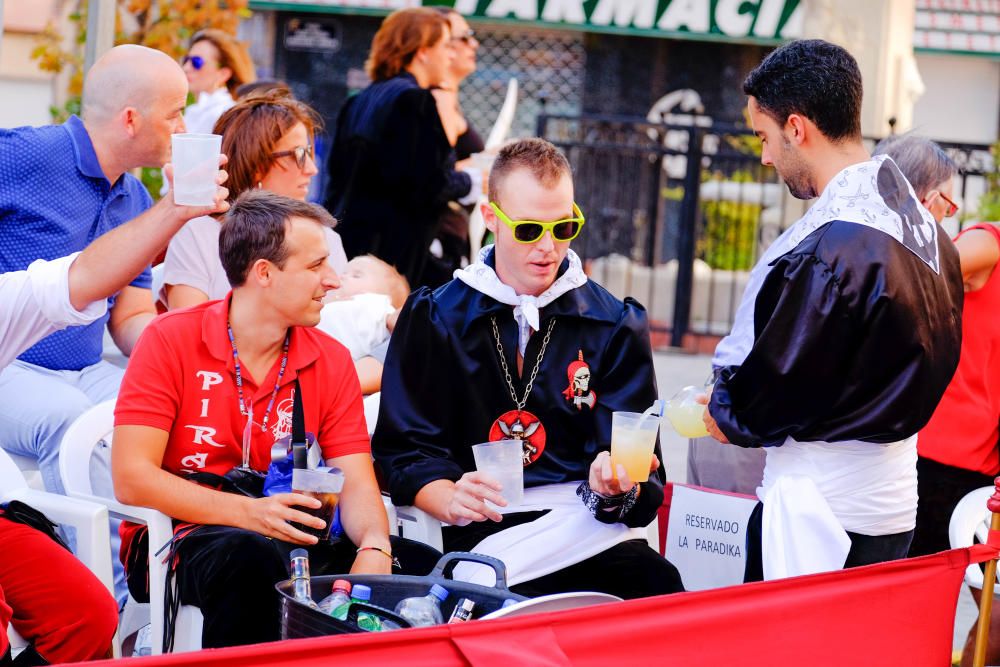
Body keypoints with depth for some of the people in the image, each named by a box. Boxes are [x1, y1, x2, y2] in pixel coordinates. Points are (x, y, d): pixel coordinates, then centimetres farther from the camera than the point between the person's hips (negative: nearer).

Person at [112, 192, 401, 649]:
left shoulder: (331, 361, 7)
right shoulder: (170, 341, -6)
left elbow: (356, 483, 0)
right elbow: (131, 478, -13)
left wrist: (374, 546, -24)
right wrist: (249, 512, -25)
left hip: (280, 542, 3)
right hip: (174, 540, -3)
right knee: (252, 556, -36)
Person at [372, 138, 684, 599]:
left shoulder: (616, 325, 13)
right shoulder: (433, 318, 11)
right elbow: (404, 449, 7)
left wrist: (614, 486, -20)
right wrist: (451, 501, -15)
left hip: (593, 527, 2)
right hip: (486, 532, -2)